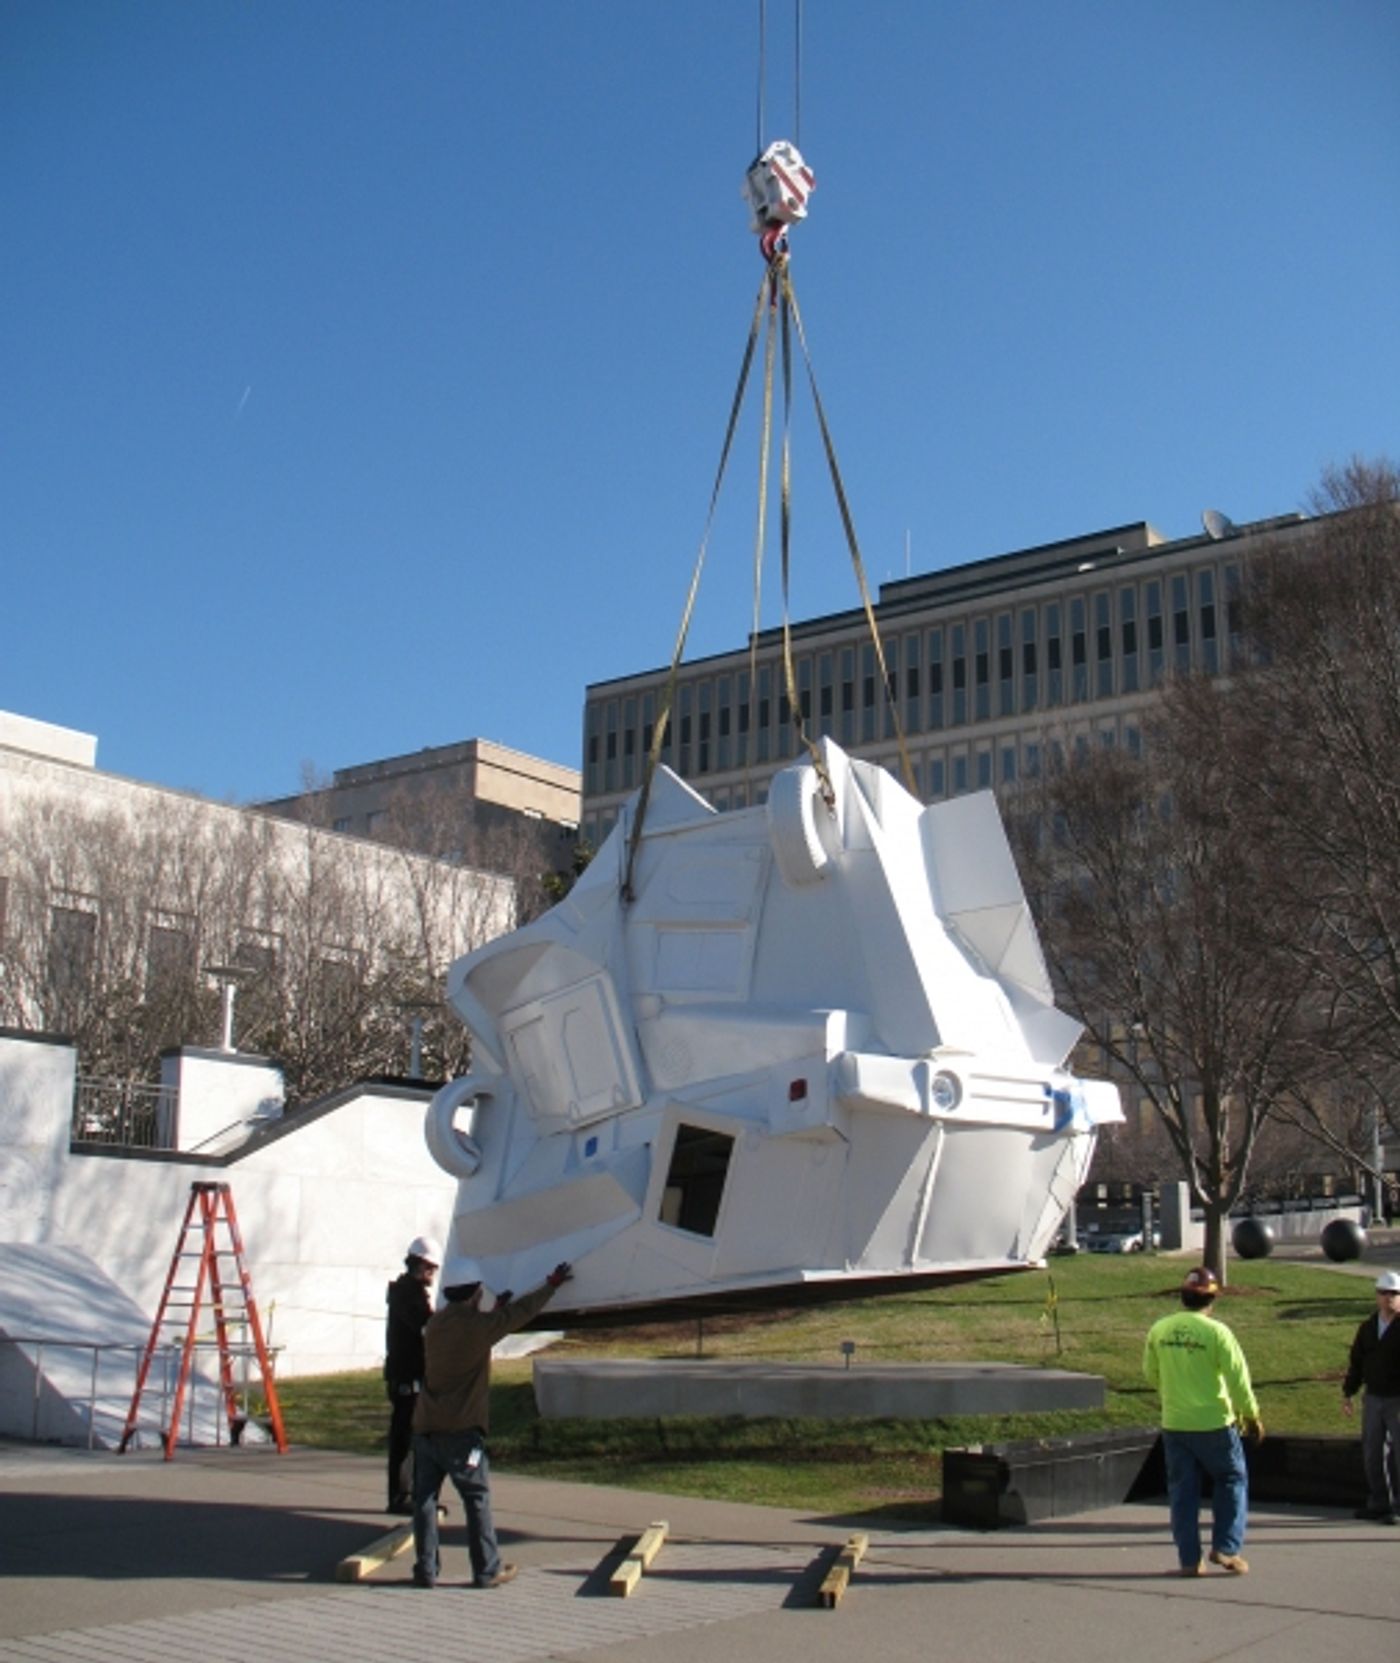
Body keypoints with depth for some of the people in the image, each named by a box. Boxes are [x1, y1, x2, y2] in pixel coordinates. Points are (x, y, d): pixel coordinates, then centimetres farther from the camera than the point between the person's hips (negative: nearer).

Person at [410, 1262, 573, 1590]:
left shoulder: (436, 1324, 8)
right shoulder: (478, 1326, -11)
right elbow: (522, 1312, -1)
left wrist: (498, 1307, 38)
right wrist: (552, 1285, 13)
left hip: (425, 1426, 6)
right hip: (460, 1430, -6)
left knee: (425, 1498, 10)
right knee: (477, 1499, 4)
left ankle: (425, 1569, 11)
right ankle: (487, 1571, 10)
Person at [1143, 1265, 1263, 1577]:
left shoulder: (1158, 1330, 1)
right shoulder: (1216, 1331, -13)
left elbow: (1151, 1372, 14)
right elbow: (1238, 1378, -10)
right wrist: (1251, 1416, 2)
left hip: (1173, 1423, 4)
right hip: (1214, 1423, -4)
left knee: (1183, 1491, 10)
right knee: (1233, 1480, 15)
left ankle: (1189, 1559, 11)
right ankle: (1225, 1547, 8)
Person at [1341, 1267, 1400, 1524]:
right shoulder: (1368, 1327, 9)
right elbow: (1356, 1362, 15)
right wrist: (1348, 1392, 13)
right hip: (1373, 1398, 6)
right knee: (1372, 1453, 11)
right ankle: (1378, 1503, 22)